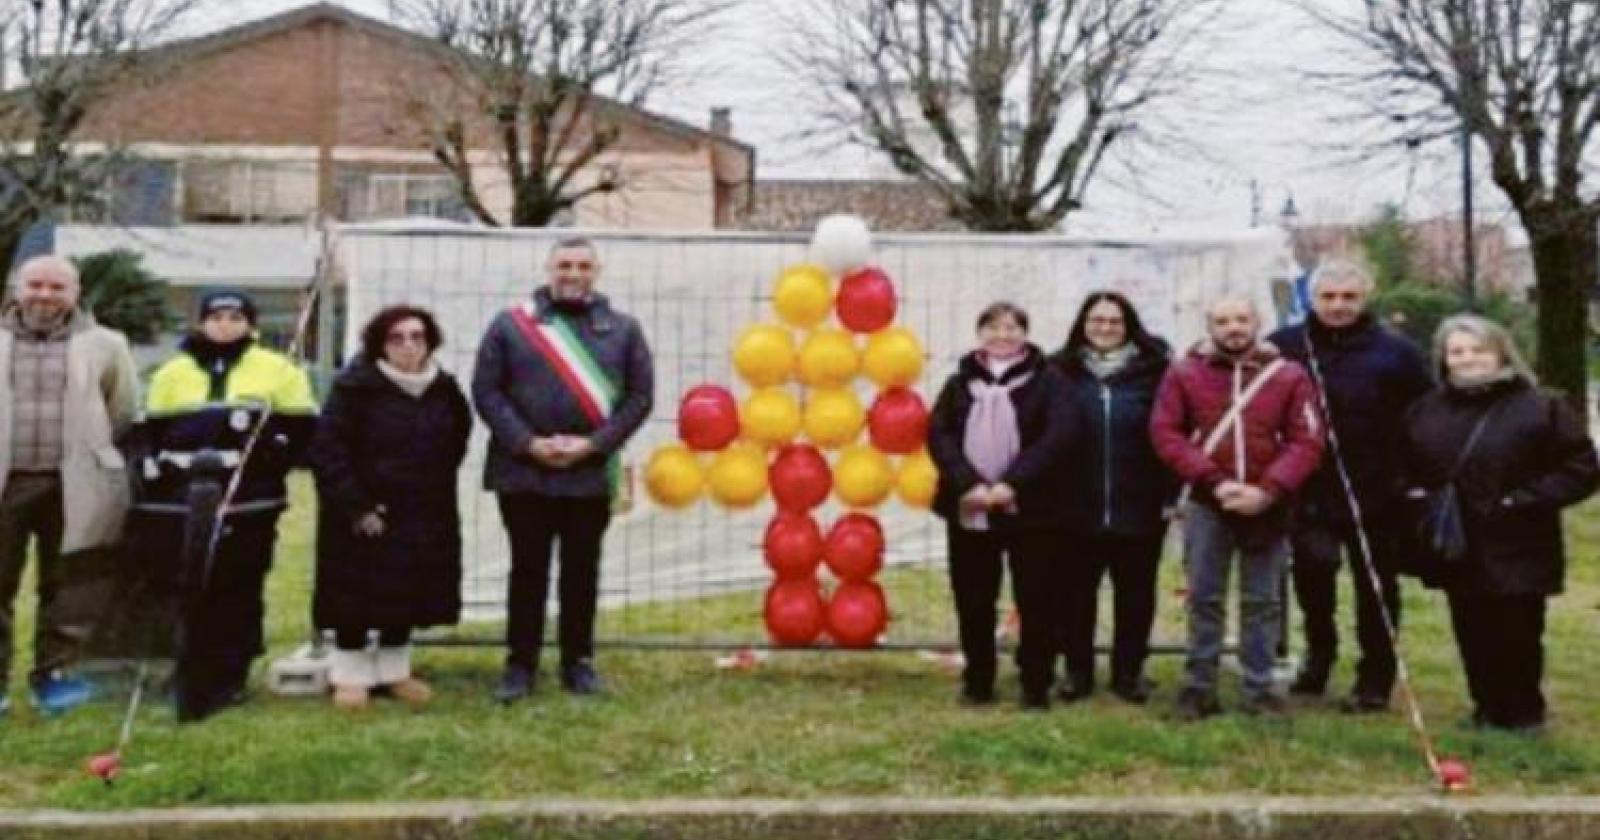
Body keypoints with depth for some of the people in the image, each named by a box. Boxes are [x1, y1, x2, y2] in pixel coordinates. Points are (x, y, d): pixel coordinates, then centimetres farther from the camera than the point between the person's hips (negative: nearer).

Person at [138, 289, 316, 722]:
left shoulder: (277, 370, 5)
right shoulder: (172, 374, 14)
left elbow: (302, 429, 2)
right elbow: (151, 436, 16)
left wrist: (257, 456, -13)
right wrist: (150, 504, 8)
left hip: (250, 504, -2)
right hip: (183, 504, 2)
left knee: (239, 591, 2)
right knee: (192, 593, 2)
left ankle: (228, 679, 11)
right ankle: (194, 684, 12)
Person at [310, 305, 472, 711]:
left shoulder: (444, 390, 3)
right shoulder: (355, 387, -12)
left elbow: (456, 444, 19)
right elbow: (327, 449, -15)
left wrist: (434, 491, 10)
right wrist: (355, 506, -19)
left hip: (424, 518, 5)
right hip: (360, 516, -5)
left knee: (408, 596, 11)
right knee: (356, 598, 2)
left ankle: (394, 670, 27)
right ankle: (351, 674, 18)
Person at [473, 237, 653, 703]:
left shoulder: (623, 329, 5)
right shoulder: (510, 324, 2)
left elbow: (640, 396, 1)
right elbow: (486, 389, -2)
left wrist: (593, 444, -11)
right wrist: (527, 443, -12)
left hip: (591, 473, 1)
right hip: (523, 471, -1)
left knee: (582, 571, 10)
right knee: (527, 569, 6)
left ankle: (578, 661, 21)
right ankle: (520, 664, 15)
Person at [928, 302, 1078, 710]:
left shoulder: (1047, 379, 2)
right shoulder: (960, 382, 11)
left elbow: (1061, 434, -11)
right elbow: (938, 434, 0)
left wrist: (1012, 483, -19)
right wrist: (968, 483, -15)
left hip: (1030, 509, -2)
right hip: (968, 511, 3)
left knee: (1037, 602, 3)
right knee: (973, 602, 9)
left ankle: (1036, 684, 15)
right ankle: (977, 681, 23)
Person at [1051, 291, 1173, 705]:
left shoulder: (1153, 371, -2)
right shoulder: (1062, 372, 0)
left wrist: (1171, 490, -6)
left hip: (1139, 508, 0)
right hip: (1078, 508, 1)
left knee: (1135, 594, 10)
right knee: (1077, 593, 9)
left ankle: (1129, 671, 24)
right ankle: (1078, 671, 23)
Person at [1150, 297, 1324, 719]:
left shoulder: (1289, 376, 0)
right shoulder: (1184, 373, 1)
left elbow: (1307, 442, -3)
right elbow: (1165, 433, -5)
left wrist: (1267, 491, -15)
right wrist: (1215, 481, -14)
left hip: (1268, 507, 0)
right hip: (1207, 504, 0)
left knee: (1262, 601, 9)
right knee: (1204, 599, 6)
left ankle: (1259, 689, 18)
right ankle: (1199, 687, 15)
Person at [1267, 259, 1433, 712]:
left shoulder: (1395, 351, -3)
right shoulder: (1284, 347, 1)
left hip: (1376, 494, -1)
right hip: (1308, 491, 1)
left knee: (1376, 587, 8)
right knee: (1310, 573, 7)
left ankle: (1375, 678, 21)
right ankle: (1319, 650, 31)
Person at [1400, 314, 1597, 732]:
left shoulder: (1541, 408, -8)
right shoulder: (1427, 410, 9)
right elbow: (1407, 466, 24)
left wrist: (1521, 501, -17)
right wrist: (1415, 493, 4)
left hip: (1516, 552, -5)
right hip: (1455, 549, 5)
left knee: (1517, 637, 3)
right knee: (1473, 636, 12)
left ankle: (1523, 713, 20)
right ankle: (1489, 708, 27)